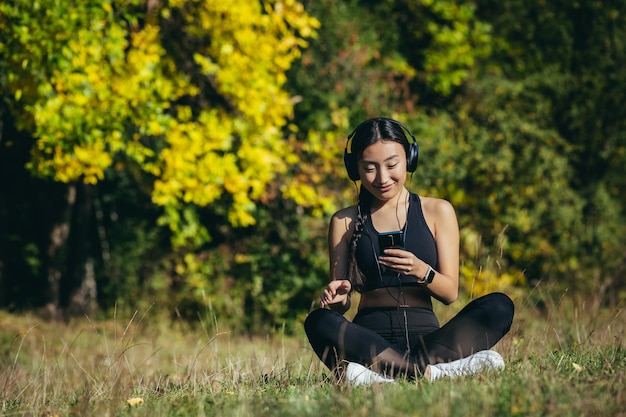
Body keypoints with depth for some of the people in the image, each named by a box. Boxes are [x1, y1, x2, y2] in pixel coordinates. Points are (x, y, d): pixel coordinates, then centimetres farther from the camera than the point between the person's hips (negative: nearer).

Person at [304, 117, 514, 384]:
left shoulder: (437, 212, 10)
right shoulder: (345, 222, 10)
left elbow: (450, 293, 3)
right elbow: (341, 303, 10)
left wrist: (422, 272, -18)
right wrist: (338, 297, -14)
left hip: (425, 338, 1)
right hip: (370, 340, -1)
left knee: (499, 306, -25)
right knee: (319, 322, -33)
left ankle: (386, 373, -37)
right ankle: (433, 370, -39)